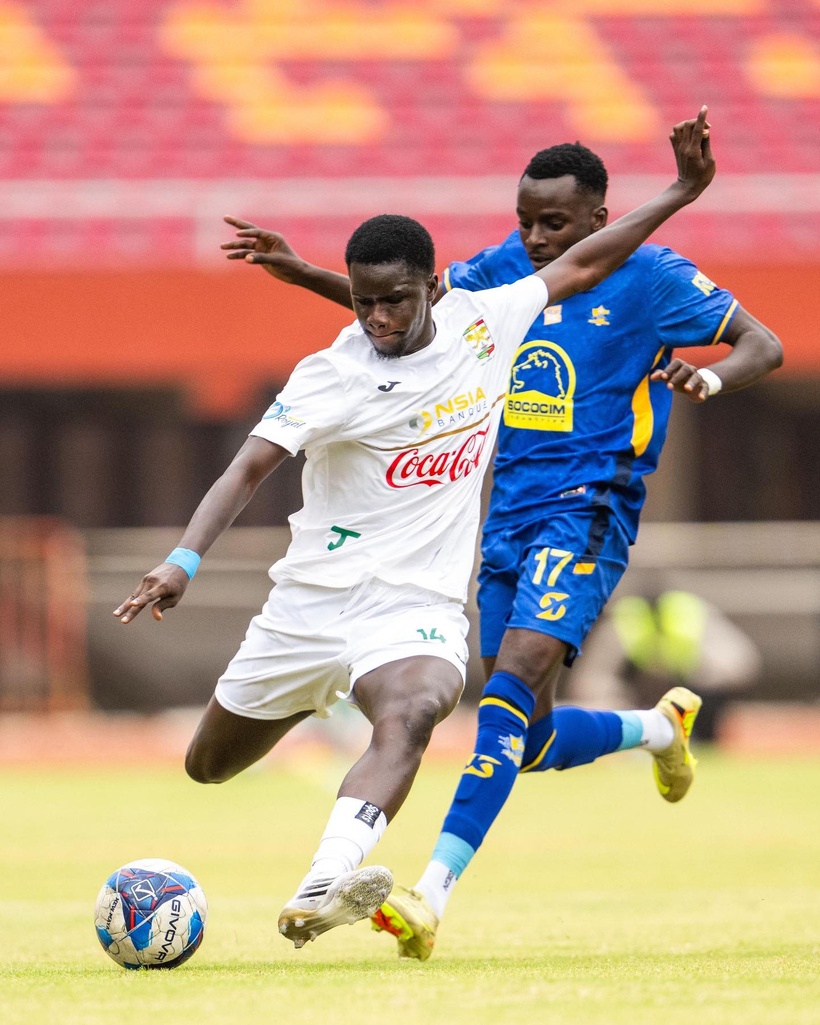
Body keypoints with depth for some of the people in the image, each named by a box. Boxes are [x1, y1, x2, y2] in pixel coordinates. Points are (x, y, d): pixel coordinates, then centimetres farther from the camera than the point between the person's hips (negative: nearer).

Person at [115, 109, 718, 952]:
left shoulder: (481, 322, 0)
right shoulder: (329, 378, -12)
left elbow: (581, 265, 11)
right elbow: (248, 469, -21)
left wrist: (682, 192, 9)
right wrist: (185, 558, -36)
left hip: (418, 600, 0)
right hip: (314, 596, 0)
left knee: (408, 716, -34)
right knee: (208, 767, 14)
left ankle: (319, 893, -50)